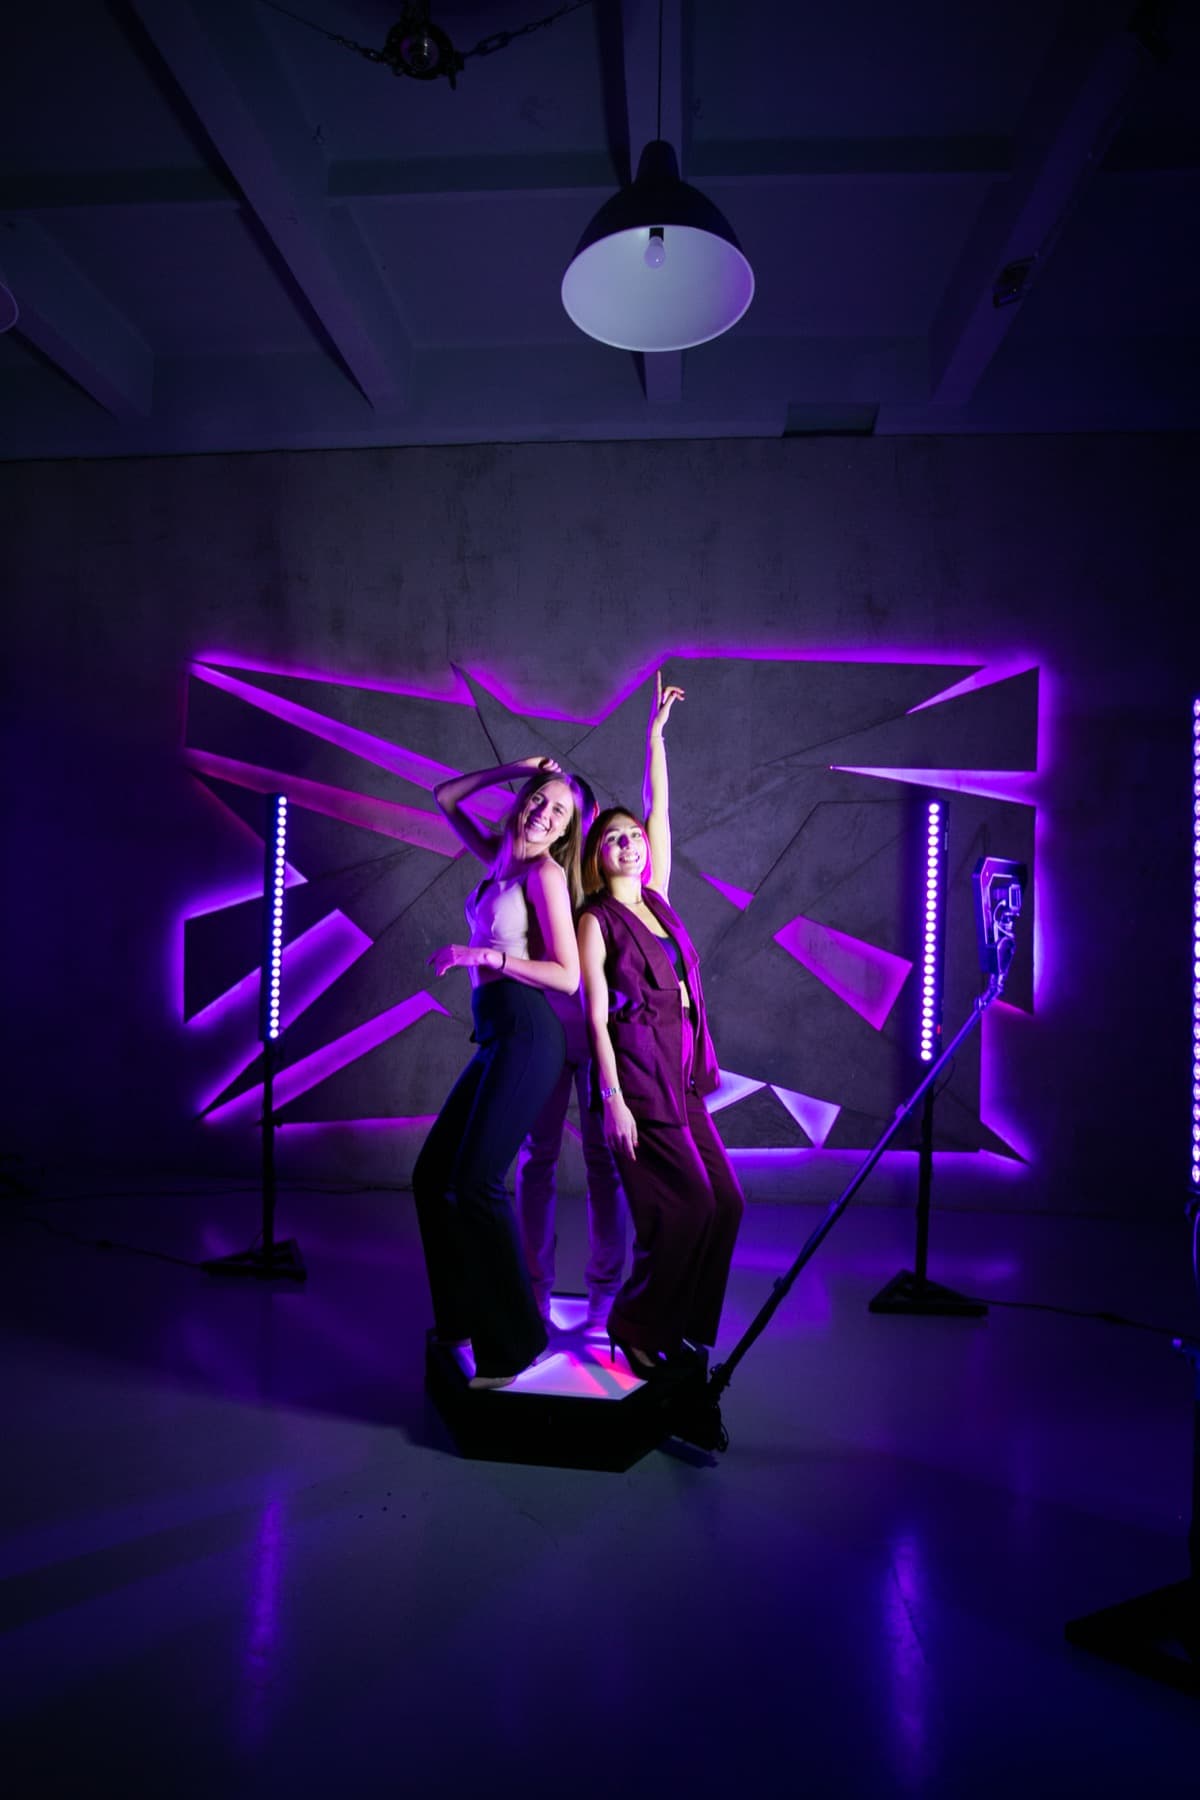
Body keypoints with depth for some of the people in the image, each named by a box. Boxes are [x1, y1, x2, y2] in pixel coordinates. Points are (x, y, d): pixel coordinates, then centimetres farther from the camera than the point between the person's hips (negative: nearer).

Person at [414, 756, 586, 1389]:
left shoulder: (546, 872, -4)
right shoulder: (499, 860, 17)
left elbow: (567, 975, -10)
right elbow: (444, 797, 27)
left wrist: (486, 955, -16)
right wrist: (514, 769, 16)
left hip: (526, 1035, -8)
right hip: (497, 1039, 8)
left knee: (475, 1182, -14)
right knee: (432, 1175, 6)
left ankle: (513, 1342, -2)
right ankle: (464, 1318, 18)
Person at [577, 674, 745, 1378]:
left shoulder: (657, 899, 13)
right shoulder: (595, 921, -5)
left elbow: (660, 813, 11)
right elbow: (596, 1015, -9)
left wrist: (656, 736, 11)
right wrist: (613, 1098, -15)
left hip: (681, 1075, 7)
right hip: (635, 1073, -7)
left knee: (725, 1202, 4)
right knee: (689, 1203, -8)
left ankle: (677, 1322, 18)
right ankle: (637, 1321, 10)